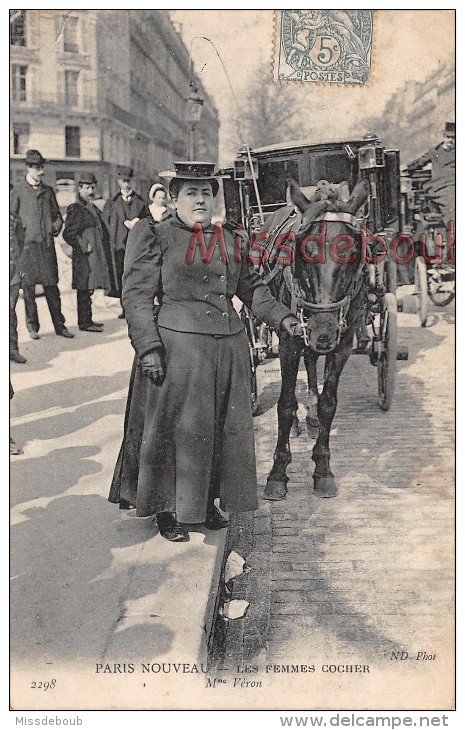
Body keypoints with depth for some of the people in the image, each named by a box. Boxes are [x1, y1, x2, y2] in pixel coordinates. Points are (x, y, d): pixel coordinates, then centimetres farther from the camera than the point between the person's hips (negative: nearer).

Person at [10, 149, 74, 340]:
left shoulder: (48, 191, 15)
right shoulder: (17, 190, 4)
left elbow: (57, 215, 21)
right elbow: (12, 217, 3)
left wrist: (56, 226, 3)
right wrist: (20, 235, -8)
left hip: (47, 245, 3)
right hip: (27, 245, -3)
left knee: (52, 285, 3)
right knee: (28, 287, 1)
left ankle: (59, 324, 7)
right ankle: (32, 326, 9)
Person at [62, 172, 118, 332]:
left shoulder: (94, 209, 18)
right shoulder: (75, 209, -9)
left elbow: (102, 232, 26)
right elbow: (68, 234, -15)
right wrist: (84, 247, -15)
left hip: (96, 256, 9)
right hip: (84, 258, -9)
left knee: (89, 289, 13)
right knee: (85, 290, -5)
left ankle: (87, 320, 20)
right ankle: (84, 322, -1)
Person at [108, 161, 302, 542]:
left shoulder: (228, 239, 14)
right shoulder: (156, 236, -3)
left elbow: (251, 288, 19)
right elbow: (136, 296, -8)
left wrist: (283, 317, 6)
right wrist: (149, 347, -16)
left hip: (230, 348, 6)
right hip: (178, 347, -6)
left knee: (224, 428, 13)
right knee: (176, 429, 2)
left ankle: (208, 503, 30)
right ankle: (168, 510, 18)